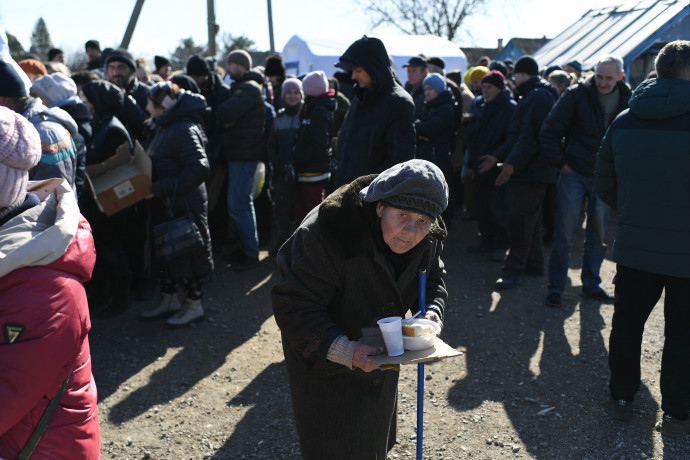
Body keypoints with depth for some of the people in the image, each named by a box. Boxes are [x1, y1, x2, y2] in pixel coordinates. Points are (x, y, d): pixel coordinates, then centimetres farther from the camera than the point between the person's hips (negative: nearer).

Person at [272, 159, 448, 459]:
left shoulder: (427, 238, -16)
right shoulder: (326, 234, -37)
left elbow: (432, 278, 2)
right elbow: (293, 307, -35)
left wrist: (432, 312, -20)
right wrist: (344, 350, -47)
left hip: (378, 352, 6)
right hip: (324, 354, -6)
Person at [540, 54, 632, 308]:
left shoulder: (628, 100, 2)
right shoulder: (577, 94, -8)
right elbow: (549, 132, -7)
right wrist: (561, 163, -9)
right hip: (574, 174, -3)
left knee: (598, 235, 11)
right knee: (564, 232, -3)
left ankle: (591, 285, 24)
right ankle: (555, 288, 5)